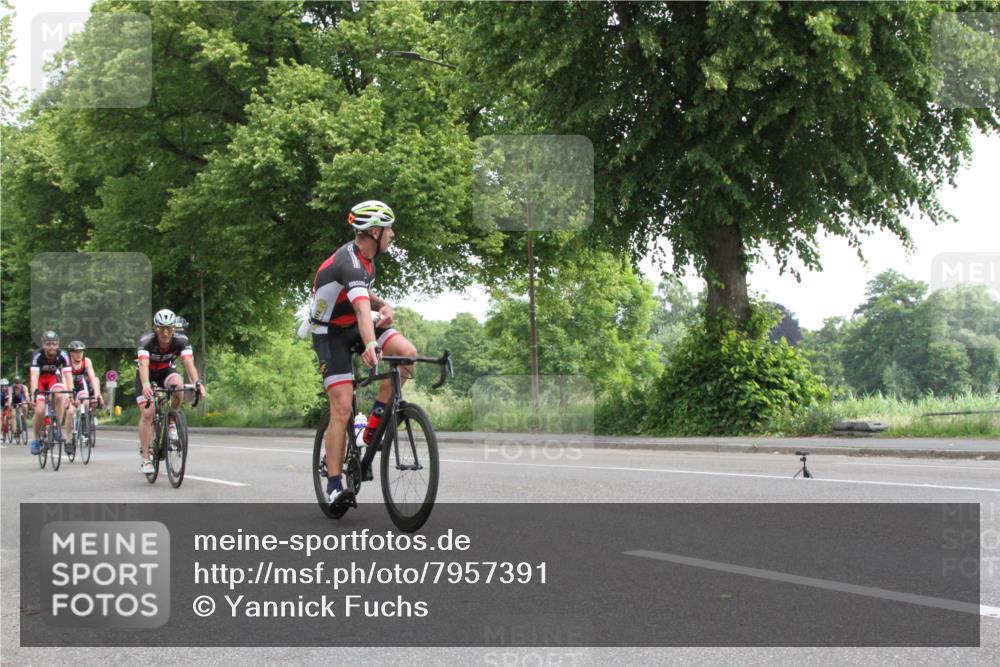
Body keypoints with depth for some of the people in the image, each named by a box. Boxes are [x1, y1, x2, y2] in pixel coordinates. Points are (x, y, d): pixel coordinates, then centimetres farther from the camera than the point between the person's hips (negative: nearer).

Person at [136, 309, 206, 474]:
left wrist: (197, 383, -56)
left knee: (178, 386, -33)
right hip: (147, 374, -1)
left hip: (166, 371, 1)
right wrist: (145, 385, -64)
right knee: (147, 413, -16)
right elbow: (143, 364, -45)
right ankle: (146, 458, -8)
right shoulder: (146, 341, -31)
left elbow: (189, 363, -38)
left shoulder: (181, 340, -26)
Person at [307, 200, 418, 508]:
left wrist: (383, 304, -8)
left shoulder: (365, 256, 0)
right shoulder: (349, 262, -29)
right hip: (331, 334, -8)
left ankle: (373, 424, -5)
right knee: (342, 408, -14)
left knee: (408, 353, -18)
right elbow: (361, 307, -47)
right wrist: (370, 346, -63)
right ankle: (334, 487, -9)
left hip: (355, 326, 8)